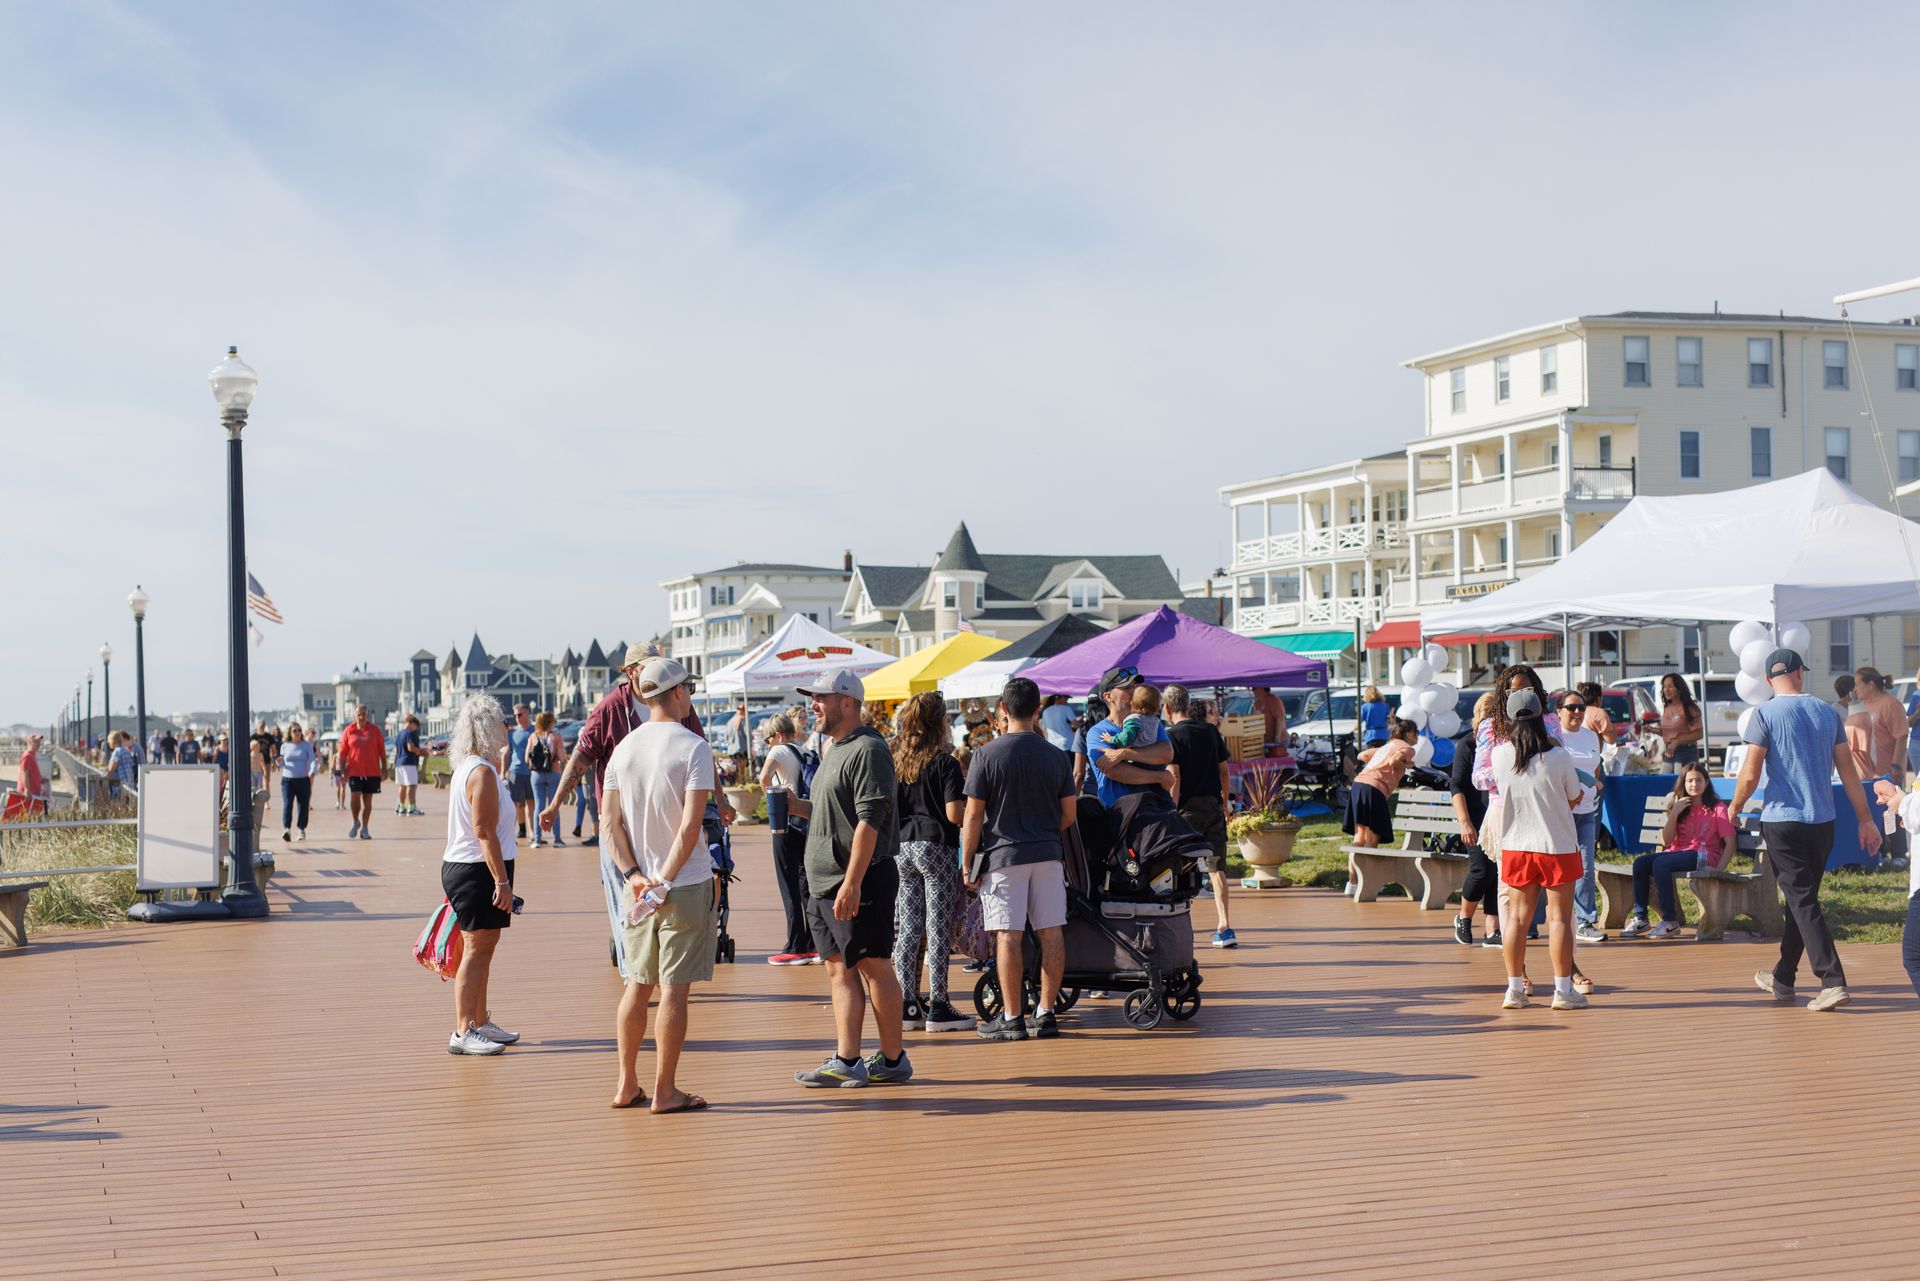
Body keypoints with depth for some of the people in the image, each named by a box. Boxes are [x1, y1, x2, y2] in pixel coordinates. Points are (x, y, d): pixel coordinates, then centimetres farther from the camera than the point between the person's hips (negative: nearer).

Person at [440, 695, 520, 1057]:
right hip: (479, 870, -10)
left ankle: (479, 1021, 25)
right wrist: (502, 881, -22)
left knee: (483, 946, 16)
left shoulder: (465, 769, 15)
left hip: (460, 865, 10)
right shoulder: (482, 772, -17)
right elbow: (485, 832, -22)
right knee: (477, 949, -7)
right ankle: (463, 1032, -4)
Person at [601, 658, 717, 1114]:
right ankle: (664, 1091, 4)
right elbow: (691, 824, -17)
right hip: (687, 886, -6)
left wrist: (634, 875, -2)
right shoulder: (693, 747, -10)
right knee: (675, 987, -1)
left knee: (637, 984, 14)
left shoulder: (624, 748, 7)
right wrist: (666, 880, -13)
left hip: (638, 887, 6)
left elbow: (612, 823, 4)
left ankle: (626, 1084, 19)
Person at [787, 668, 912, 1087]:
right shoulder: (835, 750, 18)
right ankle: (846, 1060, 8)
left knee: (874, 967, -4)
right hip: (824, 884, 10)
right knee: (840, 969, 7)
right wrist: (796, 806, 8)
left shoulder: (868, 750, -13)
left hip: (862, 881, -10)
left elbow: (869, 820, -20)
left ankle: (893, 1060, 3)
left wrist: (852, 883, -24)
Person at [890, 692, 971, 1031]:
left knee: (908, 928, 9)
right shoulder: (944, 763, -10)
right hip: (936, 846, -6)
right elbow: (955, 813, -16)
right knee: (939, 929, -1)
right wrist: (971, 800, 3)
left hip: (901, 848, 6)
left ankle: (907, 1004, 11)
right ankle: (938, 1006, 0)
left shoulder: (894, 761, 7)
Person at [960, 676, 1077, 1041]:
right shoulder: (1055, 756, 4)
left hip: (1003, 855, -4)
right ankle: (1046, 1013, 12)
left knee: (1008, 936, -2)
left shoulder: (987, 755, -6)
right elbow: (1069, 813, 9)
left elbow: (973, 815, -6)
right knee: (1051, 933, 7)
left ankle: (1012, 1018, 0)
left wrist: (967, 864, 1)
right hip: (1048, 854, 4)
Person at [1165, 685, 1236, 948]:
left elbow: (1174, 778, -13)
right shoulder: (1211, 731, 9)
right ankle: (1224, 927, -1)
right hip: (1214, 806, 5)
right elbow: (1224, 771, 12)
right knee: (1217, 866, 5)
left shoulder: (1172, 735, -7)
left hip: (1188, 808, -4)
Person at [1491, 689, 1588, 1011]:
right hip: (1558, 845, -3)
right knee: (1559, 917, 4)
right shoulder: (1558, 756, -13)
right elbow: (1574, 797, 0)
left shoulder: (1499, 755, -6)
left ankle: (1514, 989, 13)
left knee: (1519, 917, 11)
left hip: (1516, 846, 3)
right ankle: (1563, 990, 6)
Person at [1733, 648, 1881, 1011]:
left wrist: (1735, 807, 5)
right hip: (1823, 822, 5)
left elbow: (1750, 774, -12)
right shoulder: (1827, 713, 6)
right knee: (1802, 898, 16)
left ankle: (1833, 982, -17)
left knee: (1803, 902, -5)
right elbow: (1848, 770, 6)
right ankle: (1783, 980, 26)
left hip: (1782, 820, -5)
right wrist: (1865, 820, 11)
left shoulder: (1764, 715, -7)